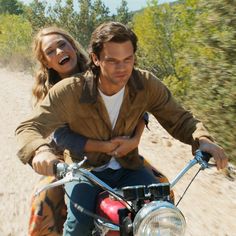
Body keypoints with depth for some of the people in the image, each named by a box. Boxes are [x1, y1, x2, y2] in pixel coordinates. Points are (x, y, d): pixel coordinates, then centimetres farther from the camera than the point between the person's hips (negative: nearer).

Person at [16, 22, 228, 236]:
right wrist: (40, 150, -45)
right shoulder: (71, 90, -21)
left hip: (128, 167, 2)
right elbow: (28, 128, -20)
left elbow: (179, 119, -8)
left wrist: (203, 140, -30)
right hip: (85, 170, -2)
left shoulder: (147, 84, -14)